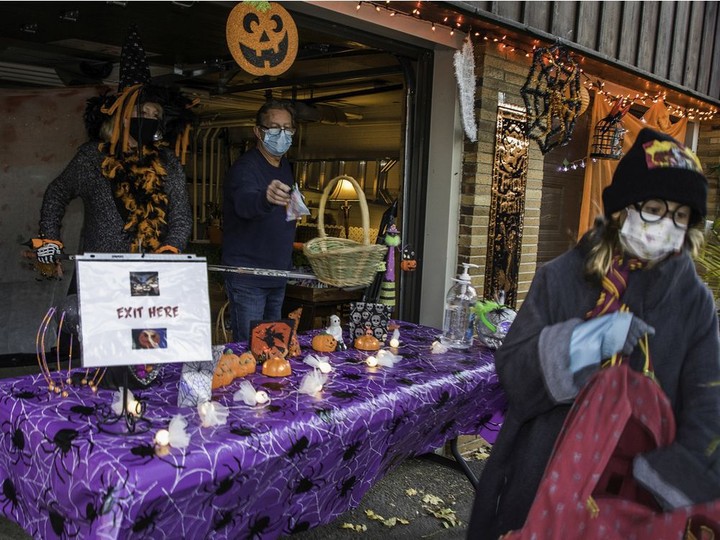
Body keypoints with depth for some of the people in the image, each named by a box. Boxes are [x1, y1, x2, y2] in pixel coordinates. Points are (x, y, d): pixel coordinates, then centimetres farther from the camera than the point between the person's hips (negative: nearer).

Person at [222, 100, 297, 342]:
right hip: (248, 277, -8)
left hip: (277, 273, 8)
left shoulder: (285, 166, 10)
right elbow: (245, 203, -39)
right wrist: (266, 198, -62)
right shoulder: (245, 167, -16)